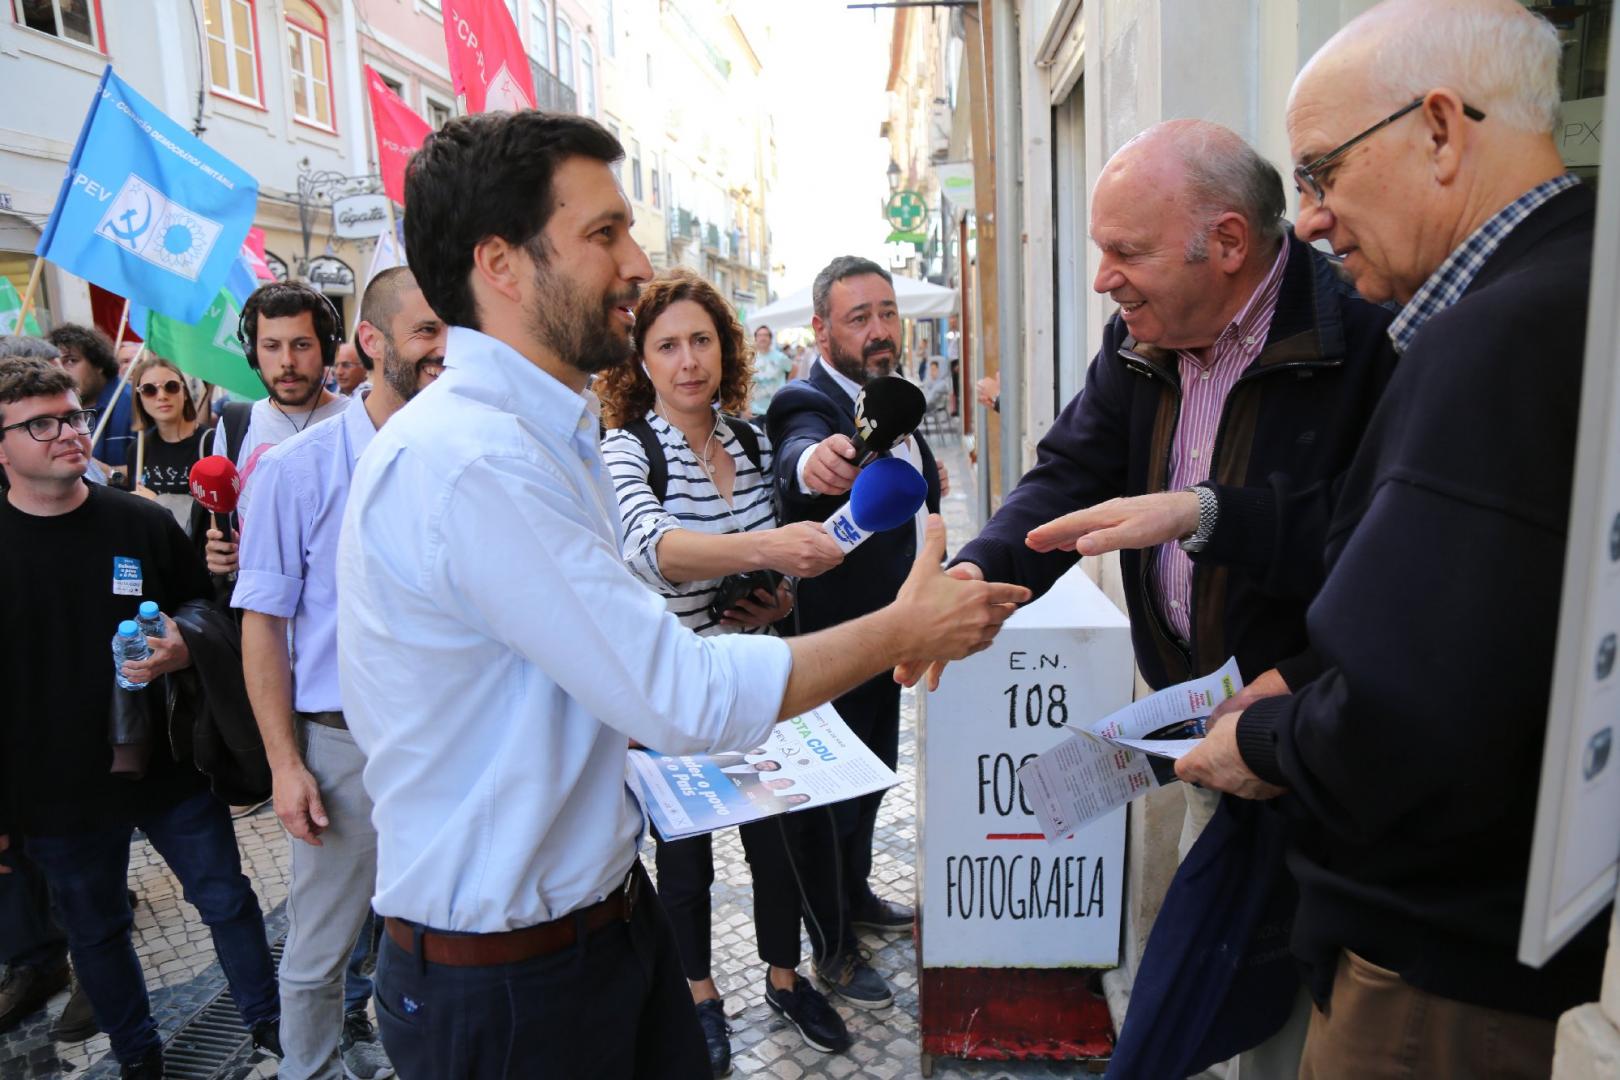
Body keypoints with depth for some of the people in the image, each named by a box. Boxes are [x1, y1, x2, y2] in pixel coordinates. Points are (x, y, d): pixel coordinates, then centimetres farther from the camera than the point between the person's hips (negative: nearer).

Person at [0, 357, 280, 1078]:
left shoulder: (142, 522, -4)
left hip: (172, 768, 1)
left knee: (227, 899, 12)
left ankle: (267, 1020, 33)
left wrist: (182, 647, -15)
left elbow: (204, 605, 9)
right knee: (95, 932, 17)